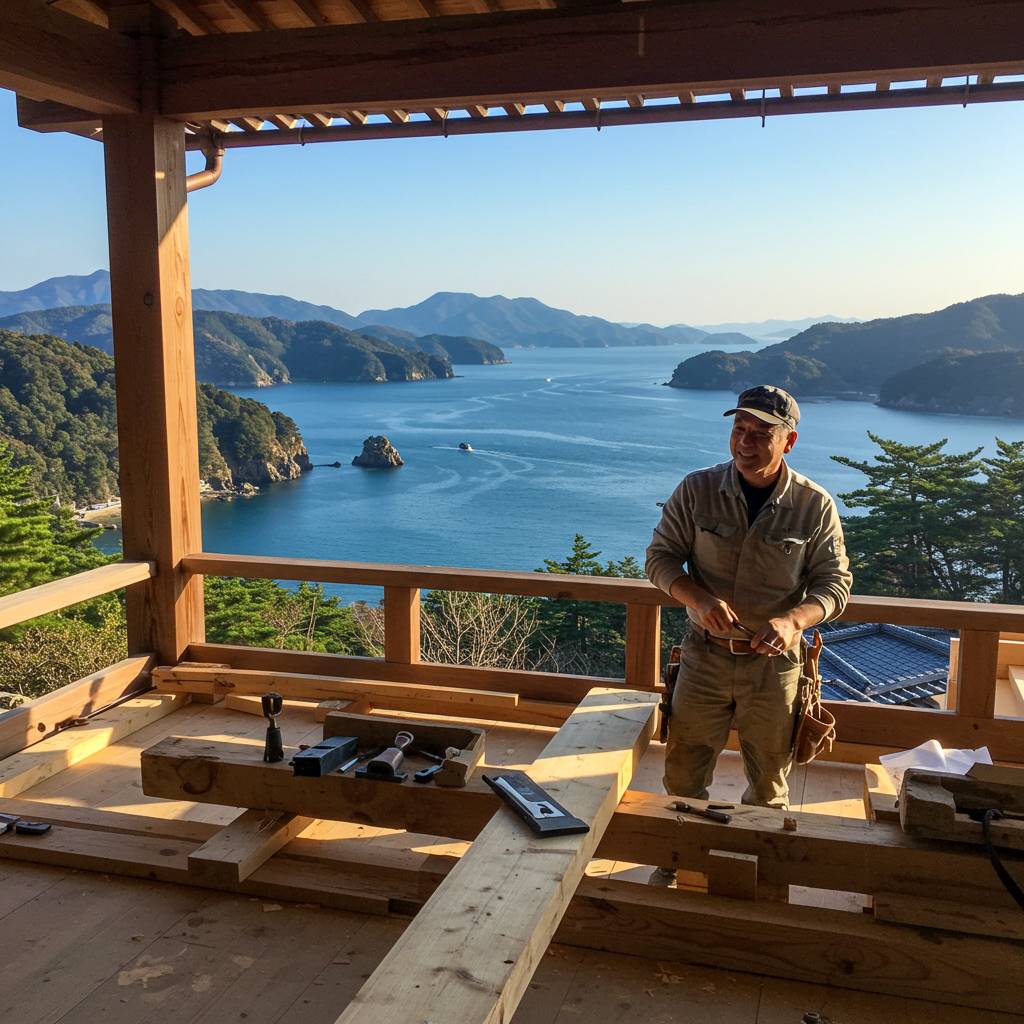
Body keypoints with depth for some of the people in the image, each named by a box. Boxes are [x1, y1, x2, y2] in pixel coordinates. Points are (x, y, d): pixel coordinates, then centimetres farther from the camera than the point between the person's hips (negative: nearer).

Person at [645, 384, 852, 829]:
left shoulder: (815, 505, -9)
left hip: (774, 662, 0)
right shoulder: (697, 490, -8)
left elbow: (834, 582, -4)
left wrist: (794, 620, -24)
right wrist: (698, 598, -23)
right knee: (682, 775, 12)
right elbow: (660, 557, -3)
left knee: (769, 781, 17)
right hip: (705, 655, 1)